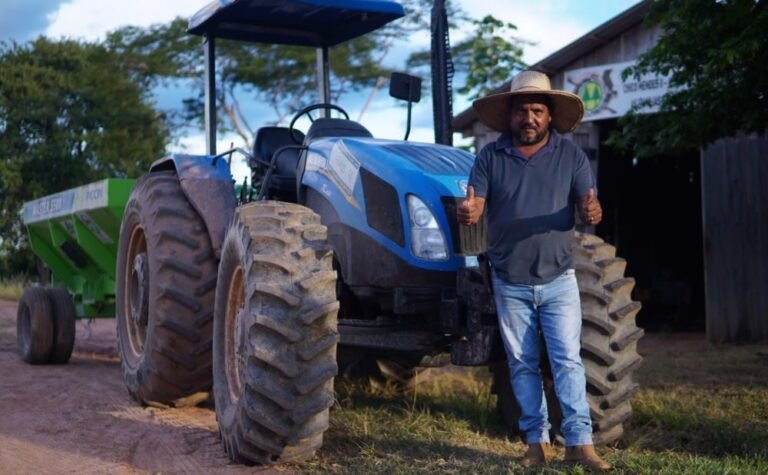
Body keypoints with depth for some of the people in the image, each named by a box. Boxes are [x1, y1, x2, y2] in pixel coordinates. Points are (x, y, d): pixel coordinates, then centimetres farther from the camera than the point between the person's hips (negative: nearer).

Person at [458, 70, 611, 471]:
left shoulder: (570, 155, -1)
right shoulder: (490, 157, 0)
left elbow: (588, 207, -7)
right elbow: (475, 206, -8)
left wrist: (592, 212, -33)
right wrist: (468, 212, -33)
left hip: (558, 279, -1)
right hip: (510, 283, 1)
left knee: (567, 360, -5)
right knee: (522, 364, 8)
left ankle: (580, 442, -2)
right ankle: (536, 442, 18)